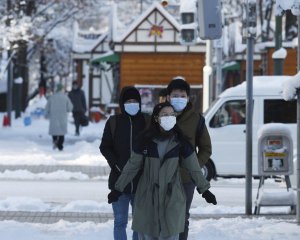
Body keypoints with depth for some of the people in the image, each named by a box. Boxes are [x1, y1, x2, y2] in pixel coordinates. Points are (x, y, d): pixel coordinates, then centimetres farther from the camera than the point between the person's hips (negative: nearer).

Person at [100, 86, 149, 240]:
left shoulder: (147, 122, 1)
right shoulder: (113, 122, 1)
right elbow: (105, 147, 4)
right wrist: (117, 164, -10)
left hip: (142, 181, 1)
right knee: (120, 221, 3)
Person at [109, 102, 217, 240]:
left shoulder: (180, 141, -3)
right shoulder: (146, 140, -3)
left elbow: (193, 167, 4)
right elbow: (132, 166, 3)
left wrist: (204, 189, 5)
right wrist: (118, 188, 3)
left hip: (172, 197, 0)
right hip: (147, 196, 0)